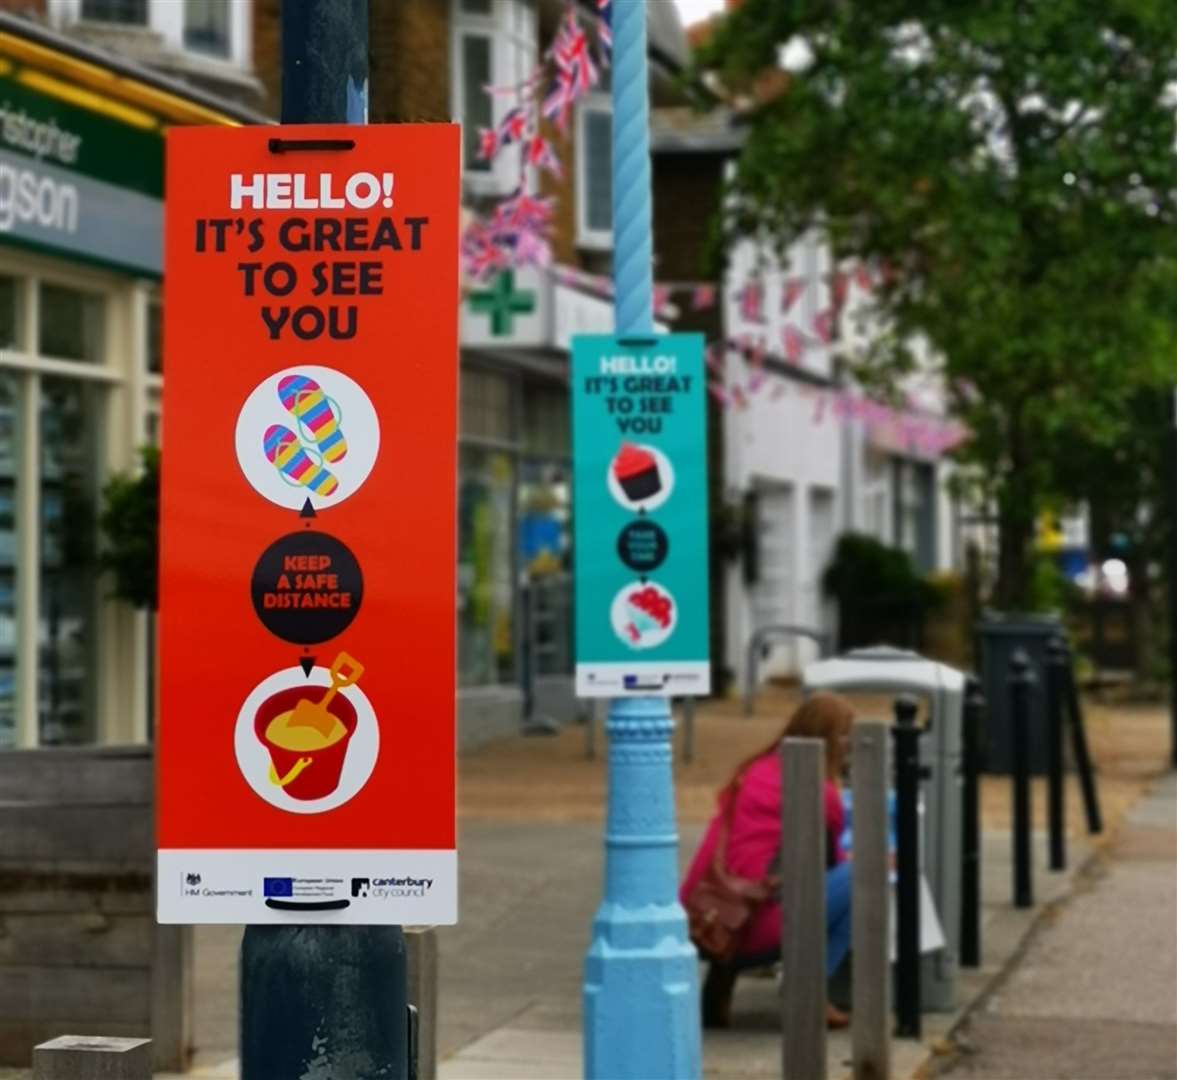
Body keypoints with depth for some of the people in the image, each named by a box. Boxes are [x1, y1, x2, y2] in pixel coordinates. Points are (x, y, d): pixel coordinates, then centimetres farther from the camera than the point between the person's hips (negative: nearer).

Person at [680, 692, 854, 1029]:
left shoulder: (756, 771, 17)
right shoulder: (820, 793, -5)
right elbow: (829, 862, 13)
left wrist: (844, 859, 30)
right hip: (754, 923, -8)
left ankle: (724, 971, 12)